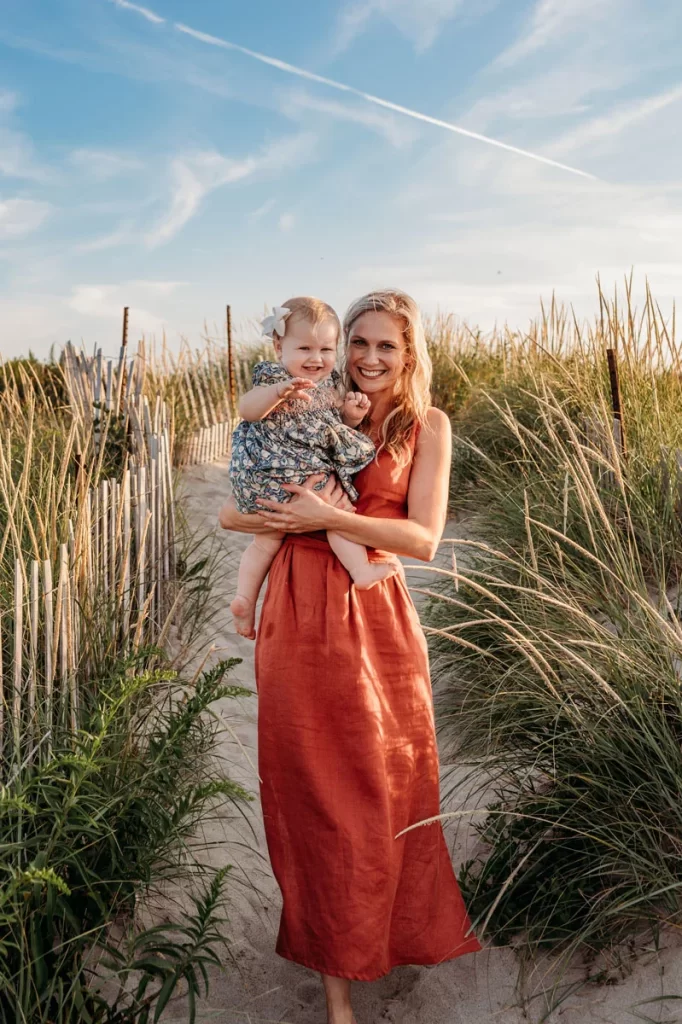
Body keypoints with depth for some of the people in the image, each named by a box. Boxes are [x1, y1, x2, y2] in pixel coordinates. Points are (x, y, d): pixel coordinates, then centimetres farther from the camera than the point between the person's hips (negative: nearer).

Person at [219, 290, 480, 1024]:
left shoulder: (426, 426, 4)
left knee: (382, 789, 13)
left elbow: (424, 538, -8)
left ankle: (391, 928, 44)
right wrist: (289, 513, -14)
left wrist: (331, 517, -17)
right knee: (315, 793, 8)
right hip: (298, 616, 1)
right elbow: (230, 512, 5)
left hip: (375, 620, 0)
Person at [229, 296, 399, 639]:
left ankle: (244, 598, 19)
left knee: (267, 538, 13)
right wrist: (279, 391, -43)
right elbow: (246, 410, -27)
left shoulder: (329, 385, 12)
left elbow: (336, 425, 22)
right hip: (281, 474, -10)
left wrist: (351, 414, 0)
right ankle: (362, 571, -2)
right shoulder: (274, 378, -13)